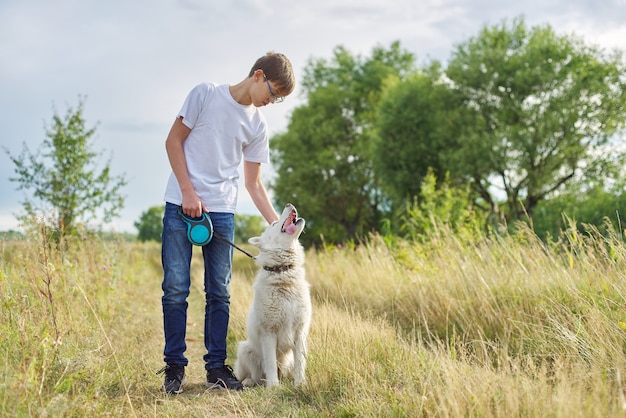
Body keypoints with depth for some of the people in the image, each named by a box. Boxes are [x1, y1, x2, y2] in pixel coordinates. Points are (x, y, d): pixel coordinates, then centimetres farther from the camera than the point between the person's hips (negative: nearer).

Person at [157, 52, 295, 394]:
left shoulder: (258, 126, 9)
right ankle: (174, 366, 8)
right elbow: (174, 141, -1)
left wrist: (277, 224, 2)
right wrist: (189, 192, -9)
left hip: (221, 212, 4)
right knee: (176, 287, -3)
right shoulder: (206, 94, -2)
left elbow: (253, 183, 12)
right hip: (181, 205, -4)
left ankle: (216, 367, 14)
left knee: (219, 292, 5)